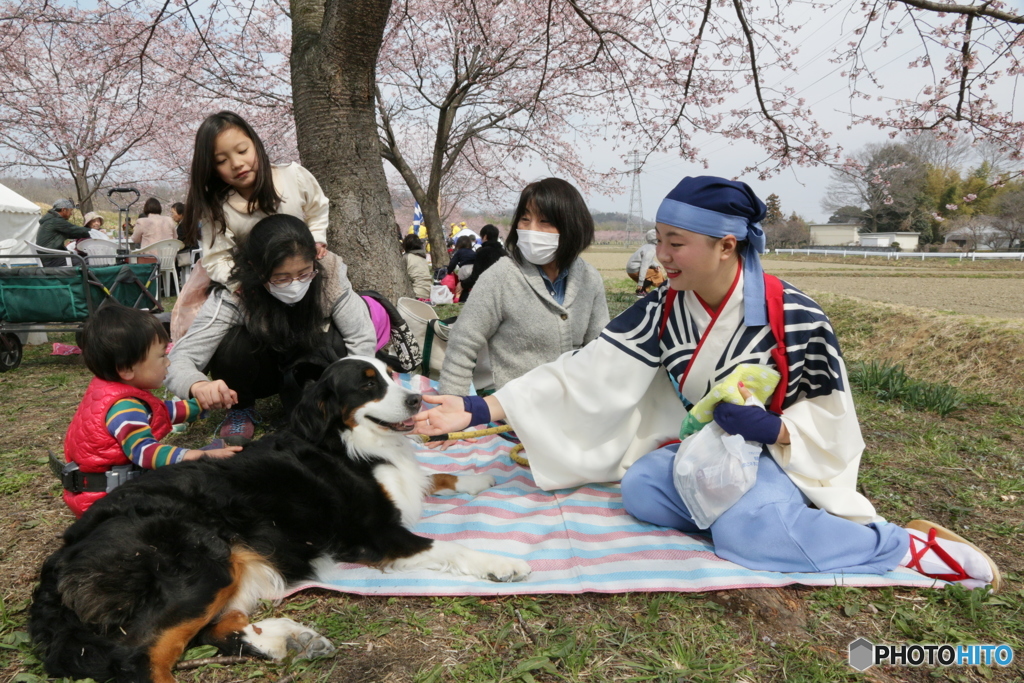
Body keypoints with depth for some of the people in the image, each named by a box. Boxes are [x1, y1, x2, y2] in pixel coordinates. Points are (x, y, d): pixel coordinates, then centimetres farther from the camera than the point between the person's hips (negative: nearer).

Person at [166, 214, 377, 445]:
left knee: (333, 343, -33)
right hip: (257, 373, 0)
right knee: (234, 345, -33)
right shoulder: (232, 296, -31)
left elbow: (363, 339, -25)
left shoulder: (329, 275, -28)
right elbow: (179, 359, -35)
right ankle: (241, 411, -1)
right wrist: (200, 386, -58)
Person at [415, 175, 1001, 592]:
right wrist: (483, 409, -26)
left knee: (741, 530, -33)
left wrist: (772, 428, -29)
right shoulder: (662, 311, -10)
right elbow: (587, 373, -18)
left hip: (781, 452, -4)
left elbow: (833, 413, -8)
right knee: (640, 489, -23)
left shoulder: (796, 317, -20)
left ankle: (909, 545, -13)